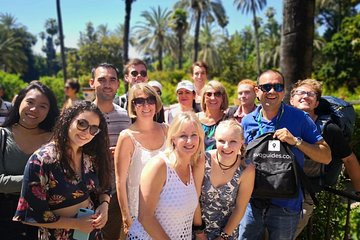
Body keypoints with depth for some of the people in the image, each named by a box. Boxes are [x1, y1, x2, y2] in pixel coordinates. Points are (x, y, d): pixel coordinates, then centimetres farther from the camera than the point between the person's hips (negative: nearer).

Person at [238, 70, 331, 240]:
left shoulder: (300, 118, -8)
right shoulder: (247, 121, 1)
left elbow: (326, 157, -10)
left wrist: (295, 141, -21)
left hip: (286, 205, -2)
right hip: (252, 201, 3)